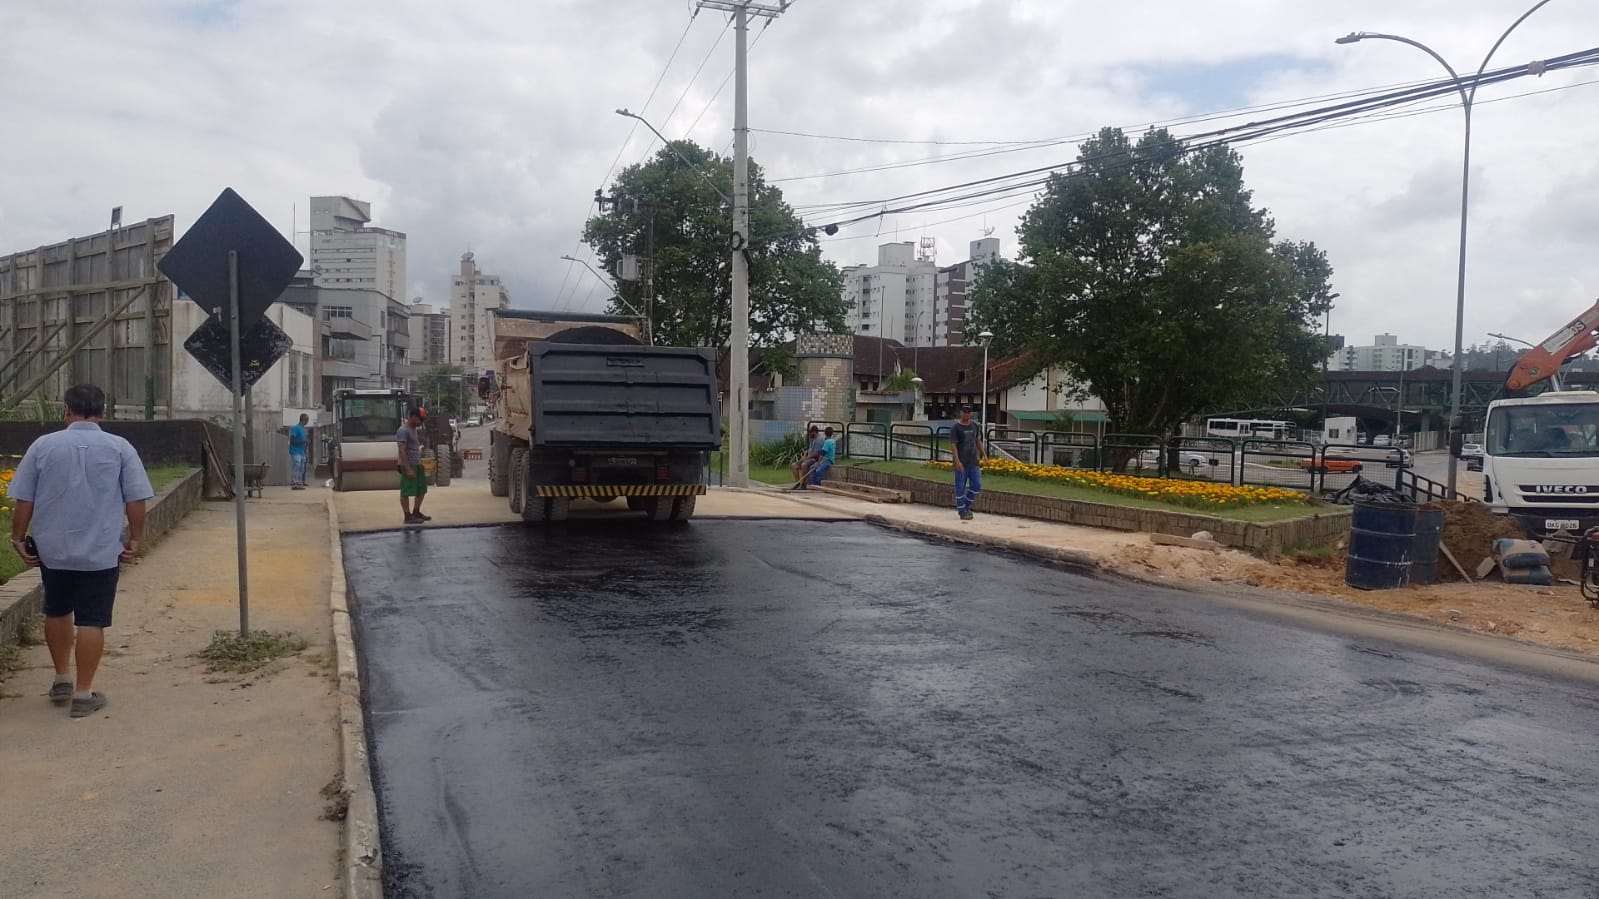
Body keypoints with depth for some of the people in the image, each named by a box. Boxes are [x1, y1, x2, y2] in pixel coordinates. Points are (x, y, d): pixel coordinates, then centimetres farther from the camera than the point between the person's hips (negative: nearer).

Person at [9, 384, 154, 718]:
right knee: (91, 621, 2)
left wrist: (18, 538, 12)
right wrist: (135, 539, 5)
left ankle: (62, 680, 32)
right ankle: (84, 694, 5)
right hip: (101, 552, -2)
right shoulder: (120, 448, -6)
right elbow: (136, 501, -7)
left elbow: (23, 501, 0)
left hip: (52, 549, 2)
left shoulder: (43, 445, -2)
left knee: (57, 612, 22)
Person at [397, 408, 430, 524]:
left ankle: (416, 512, 26)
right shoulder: (403, 431, -14)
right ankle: (408, 516, 0)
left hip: (417, 465, 10)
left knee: (421, 489, 14)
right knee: (406, 492, -3)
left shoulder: (414, 430, 15)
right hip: (408, 466, -10)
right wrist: (408, 469, -24)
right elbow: (402, 451, -20)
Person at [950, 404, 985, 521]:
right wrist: (957, 461, -20)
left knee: (977, 485, 3)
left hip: (974, 462, 5)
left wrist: (983, 455, 13)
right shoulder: (955, 427, -6)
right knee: (960, 487, 0)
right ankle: (962, 511, 7)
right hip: (961, 463, -5)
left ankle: (967, 506, 21)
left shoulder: (975, 426, 11)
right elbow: (953, 445, -12)